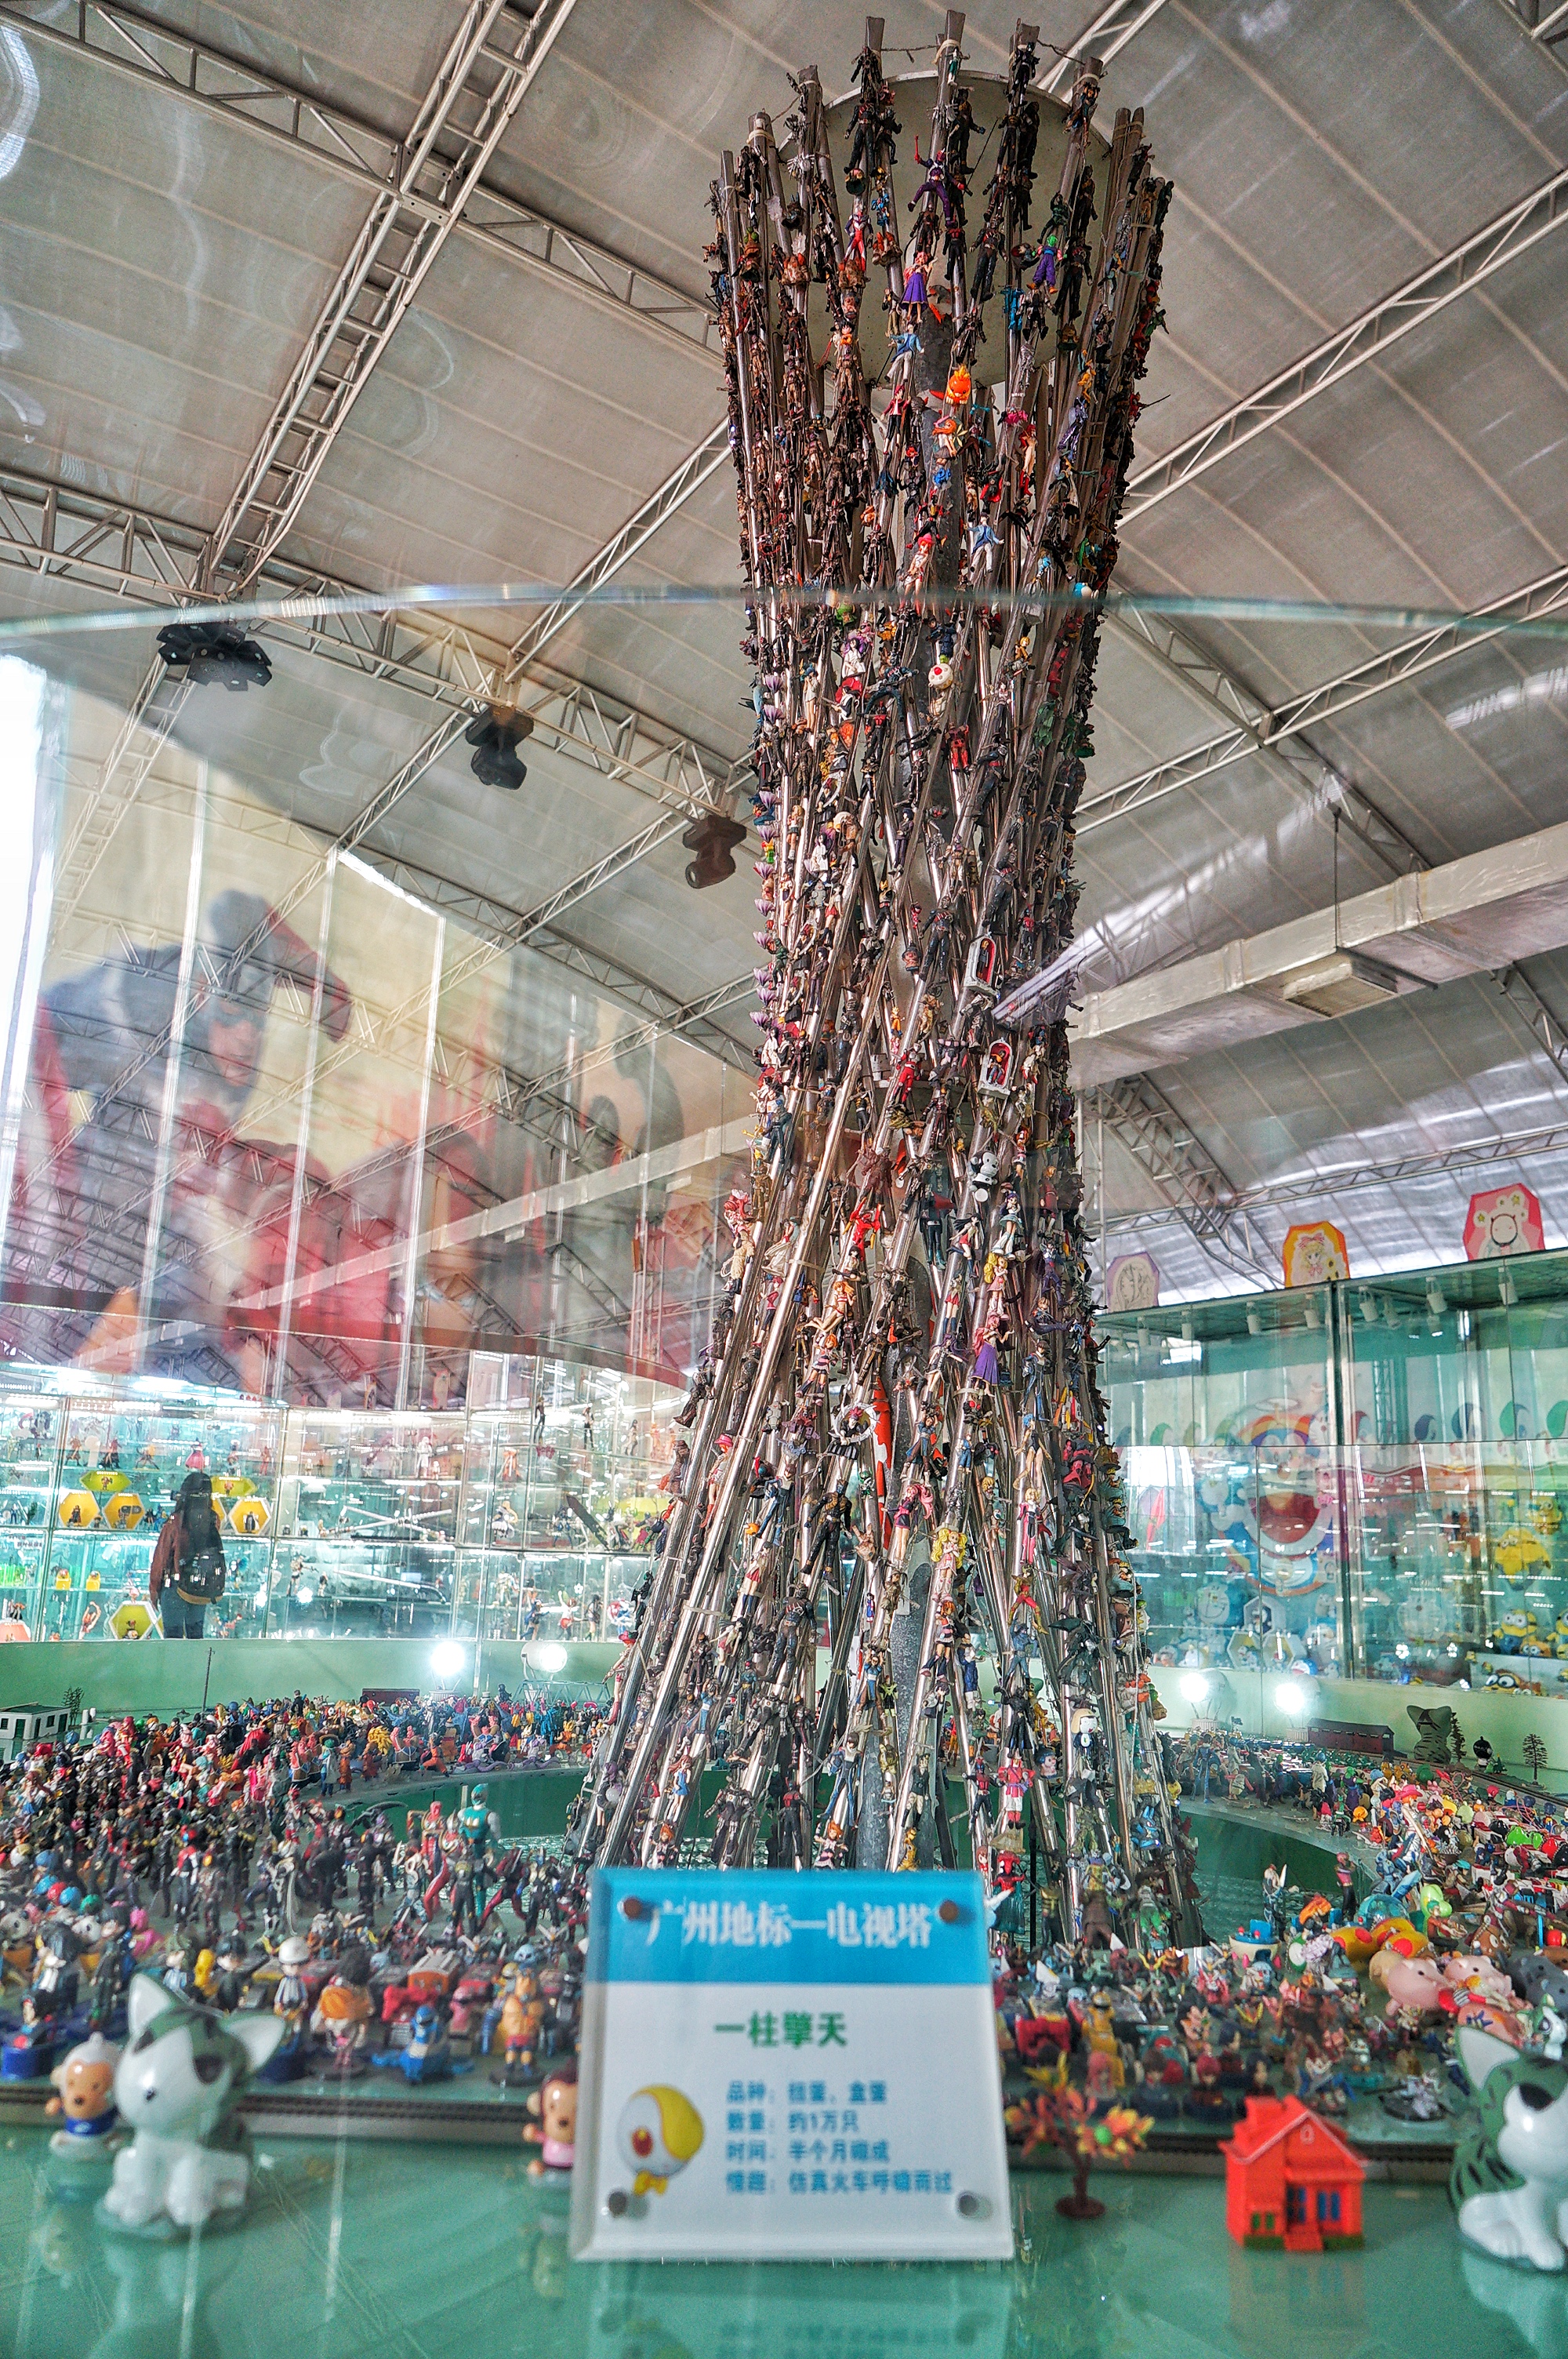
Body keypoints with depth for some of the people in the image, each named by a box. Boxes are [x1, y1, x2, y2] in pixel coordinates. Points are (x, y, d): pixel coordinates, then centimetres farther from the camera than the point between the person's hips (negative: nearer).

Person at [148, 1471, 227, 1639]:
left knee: (173, 1635, 6)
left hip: (176, 1589, -4)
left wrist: (154, 1589, 3)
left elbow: (161, 1558, -9)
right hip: (204, 1591, 4)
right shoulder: (214, 1522, -9)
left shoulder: (175, 1523, -17)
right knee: (196, 1634, 18)